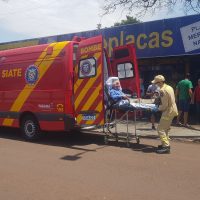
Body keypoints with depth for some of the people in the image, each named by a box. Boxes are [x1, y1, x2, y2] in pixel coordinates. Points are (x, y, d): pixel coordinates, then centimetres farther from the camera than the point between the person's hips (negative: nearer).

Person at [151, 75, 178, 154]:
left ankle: (166, 146, -7)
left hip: (168, 111, -10)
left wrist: (158, 108, -5)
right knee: (166, 128, 20)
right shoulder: (169, 87, 8)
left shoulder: (162, 90, -21)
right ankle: (166, 144, 29)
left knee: (160, 129, -5)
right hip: (172, 109, 10)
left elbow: (164, 105, -21)